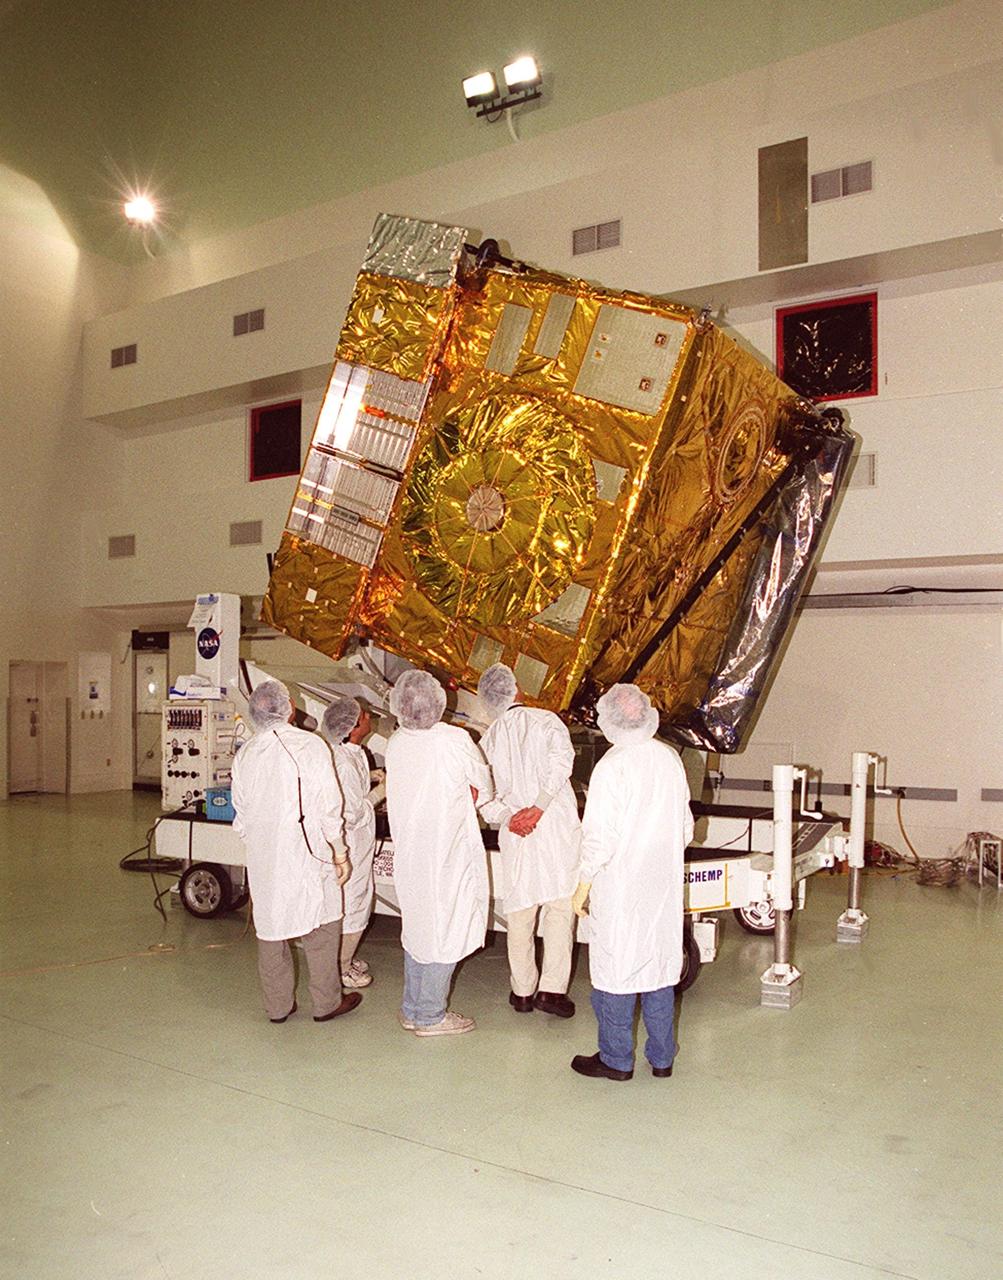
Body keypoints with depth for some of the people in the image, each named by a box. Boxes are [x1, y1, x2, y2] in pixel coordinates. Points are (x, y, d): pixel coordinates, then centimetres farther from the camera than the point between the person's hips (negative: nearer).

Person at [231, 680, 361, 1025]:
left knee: (270, 930, 14)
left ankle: (278, 1006, 24)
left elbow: (241, 817, 8)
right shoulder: (310, 747, -12)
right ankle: (326, 1003, 19)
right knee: (320, 931, 9)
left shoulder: (244, 756, 1)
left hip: (263, 862, 4)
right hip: (307, 855, -4)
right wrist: (340, 854, -1)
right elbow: (329, 809, -10)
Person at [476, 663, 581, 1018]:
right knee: (560, 906, 2)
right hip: (559, 827, -3)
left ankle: (523, 991, 20)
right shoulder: (545, 721, 2)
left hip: (515, 836, 3)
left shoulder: (488, 741, 12)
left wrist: (508, 817, -9)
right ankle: (553, 989, 0)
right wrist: (538, 807, -18)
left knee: (520, 913, 11)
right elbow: (561, 757, -17)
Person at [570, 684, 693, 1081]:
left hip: (619, 888, -6)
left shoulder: (611, 768, -18)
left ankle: (616, 1059, 18)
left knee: (615, 967, 7)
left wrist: (584, 885, -6)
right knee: (659, 964, 15)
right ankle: (662, 1058, 25)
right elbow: (685, 827, 9)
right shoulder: (670, 759, 1)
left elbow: (599, 839, -18)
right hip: (664, 885, 6)